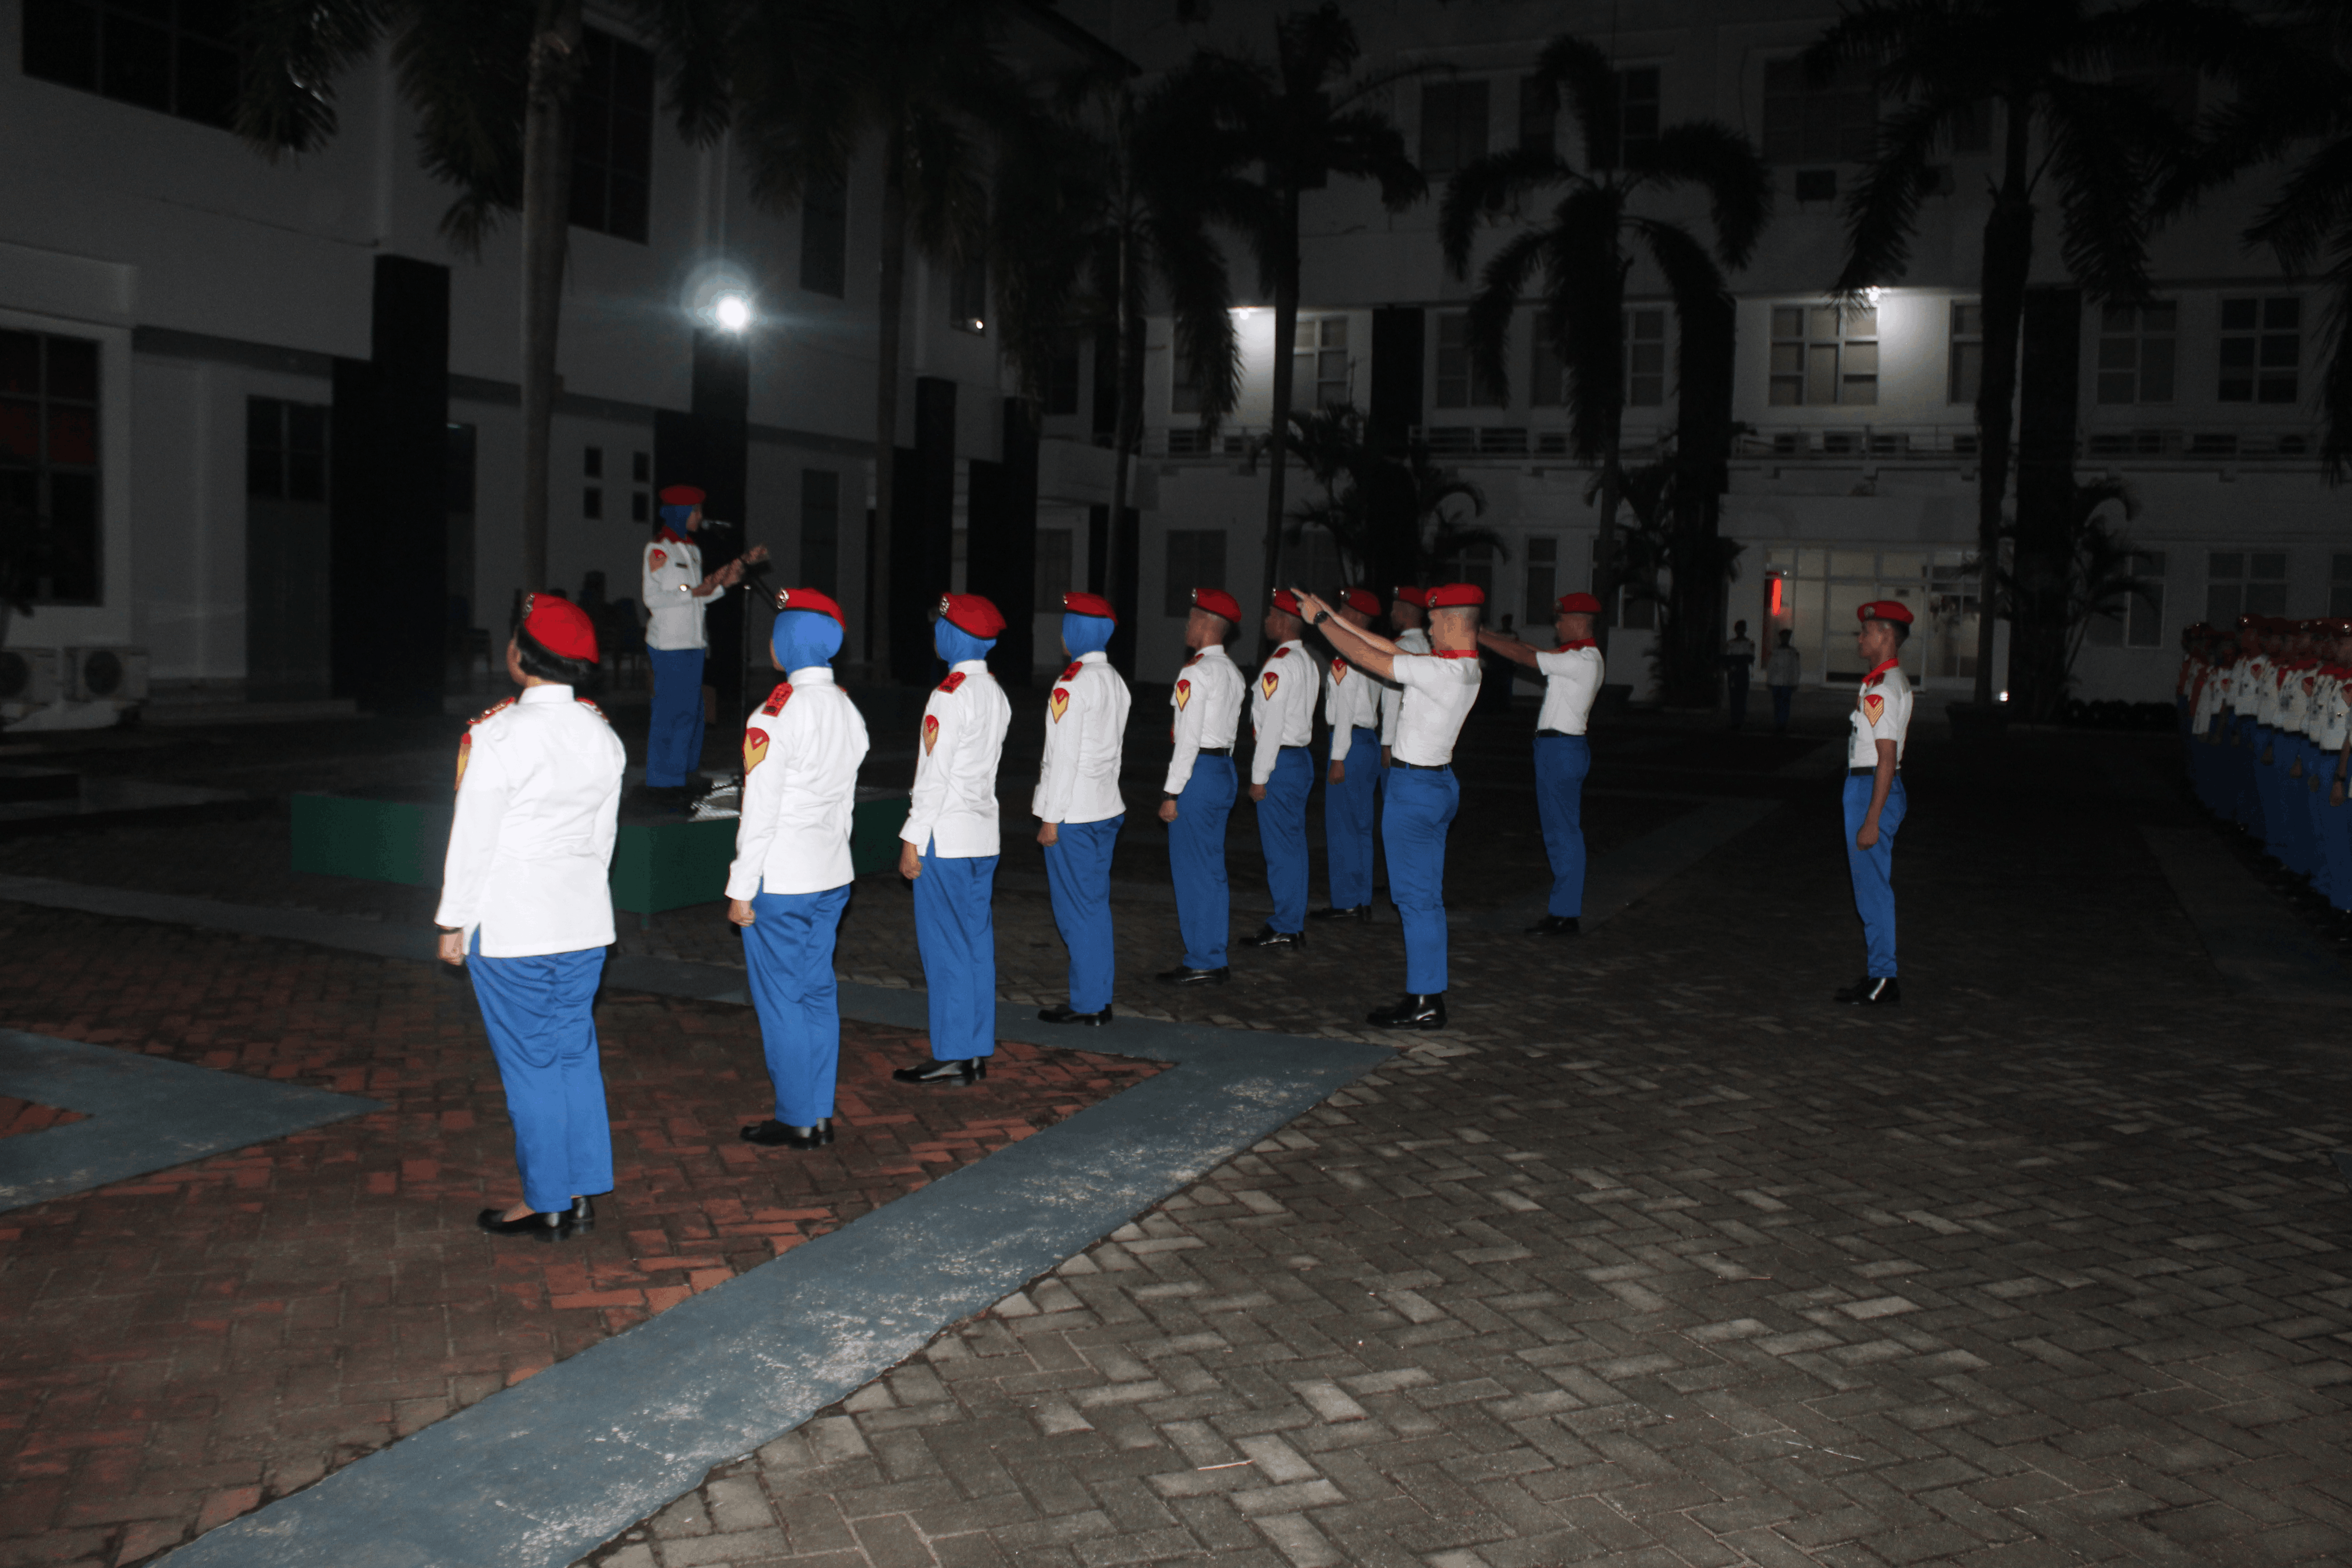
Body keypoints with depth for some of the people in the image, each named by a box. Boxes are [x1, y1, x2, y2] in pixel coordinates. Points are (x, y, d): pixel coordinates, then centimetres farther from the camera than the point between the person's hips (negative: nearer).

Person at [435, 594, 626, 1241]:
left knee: (529, 1063, 4)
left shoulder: (499, 736, -16)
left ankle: (545, 1204, 13)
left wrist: (454, 922, -2)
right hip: (583, 921, 6)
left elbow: (474, 839, -12)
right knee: (576, 1053, 14)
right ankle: (582, 1193, 20)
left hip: (509, 926, -6)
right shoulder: (603, 735, 3)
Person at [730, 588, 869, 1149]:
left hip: (780, 883, -7)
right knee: (818, 994, 14)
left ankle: (796, 1122, 11)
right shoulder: (847, 708, 6)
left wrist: (741, 888, -11)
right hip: (832, 877, 7)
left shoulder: (776, 714, -17)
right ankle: (821, 1115, 20)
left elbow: (761, 809, -17)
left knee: (780, 1001, 3)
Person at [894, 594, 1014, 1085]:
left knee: (946, 949, -2)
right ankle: (977, 1053, 17)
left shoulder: (949, 696, -16)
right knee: (977, 944, 11)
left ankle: (952, 1058, 2)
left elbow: (934, 776, -18)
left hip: (947, 837, -9)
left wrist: (913, 840, -14)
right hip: (984, 836, 9)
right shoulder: (996, 694, 11)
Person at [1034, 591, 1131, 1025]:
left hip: (1073, 813, -8)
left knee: (1076, 910, 0)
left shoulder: (1073, 683, -16)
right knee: (1096, 906, 14)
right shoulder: (1115, 681, 10)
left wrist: (1051, 818, -14)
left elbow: (1064, 756, -18)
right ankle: (1101, 997, 20)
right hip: (1107, 809, 9)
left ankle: (1086, 1004, 6)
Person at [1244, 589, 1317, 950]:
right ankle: (1294, 923, 21)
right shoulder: (1306, 661, 13)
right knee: (1294, 845, 14)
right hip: (1300, 758, 10)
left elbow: (1271, 725, -19)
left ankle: (1285, 929, 3)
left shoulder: (1279, 665, -17)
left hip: (1280, 761, -10)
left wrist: (1259, 778, -16)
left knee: (1280, 847, -3)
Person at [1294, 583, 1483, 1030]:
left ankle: (1423, 1004, 1)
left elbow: (1368, 657, -17)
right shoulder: (1465, 666, 7)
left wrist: (1321, 619, -4)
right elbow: (1390, 650, 13)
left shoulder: (1442, 671, -22)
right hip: (1437, 780, 10)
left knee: (1416, 898, -4)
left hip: (1415, 787, -10)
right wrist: (1335, 617, 13)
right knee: (1428, 895, 14)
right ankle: (1431, 993, 21)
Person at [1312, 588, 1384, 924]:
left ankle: (1347, 902, 2)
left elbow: (1346, 708, -18)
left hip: (1352, 743, -9)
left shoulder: (1347, 653, -15)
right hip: (1369, 740, 9)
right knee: (1360, 826, 14)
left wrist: (1338, 758, -17)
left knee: (1342, 825, -2)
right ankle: (1362, 901, 20)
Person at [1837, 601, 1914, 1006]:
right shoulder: (1896, 680, 14)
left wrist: (1871, 820, -24)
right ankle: (1879, 974, 23)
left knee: (1873, 888, -5)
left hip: (1873, 788, -11)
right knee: (1872, 886, 15)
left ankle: (1883, 980, 0)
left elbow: (1888, 758, -22)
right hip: (1866, 786, 11)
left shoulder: (1882, 688, -18)